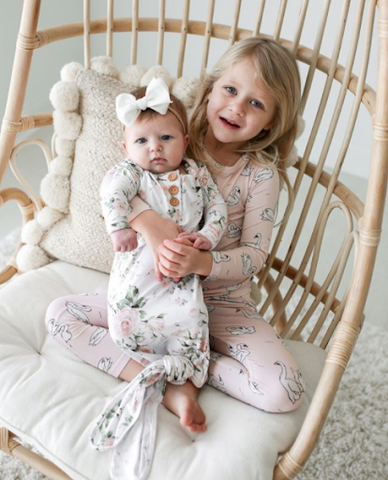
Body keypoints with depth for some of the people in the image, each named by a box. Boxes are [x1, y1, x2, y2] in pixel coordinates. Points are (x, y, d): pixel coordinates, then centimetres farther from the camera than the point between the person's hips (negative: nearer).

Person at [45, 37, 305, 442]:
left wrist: (200, 263, -32)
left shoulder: (262, 173, -9)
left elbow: (255, 254, -12)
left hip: (221, 302, -2)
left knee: (284, 393, -23)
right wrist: (148, 221, -36)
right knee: (59, 312, -10)